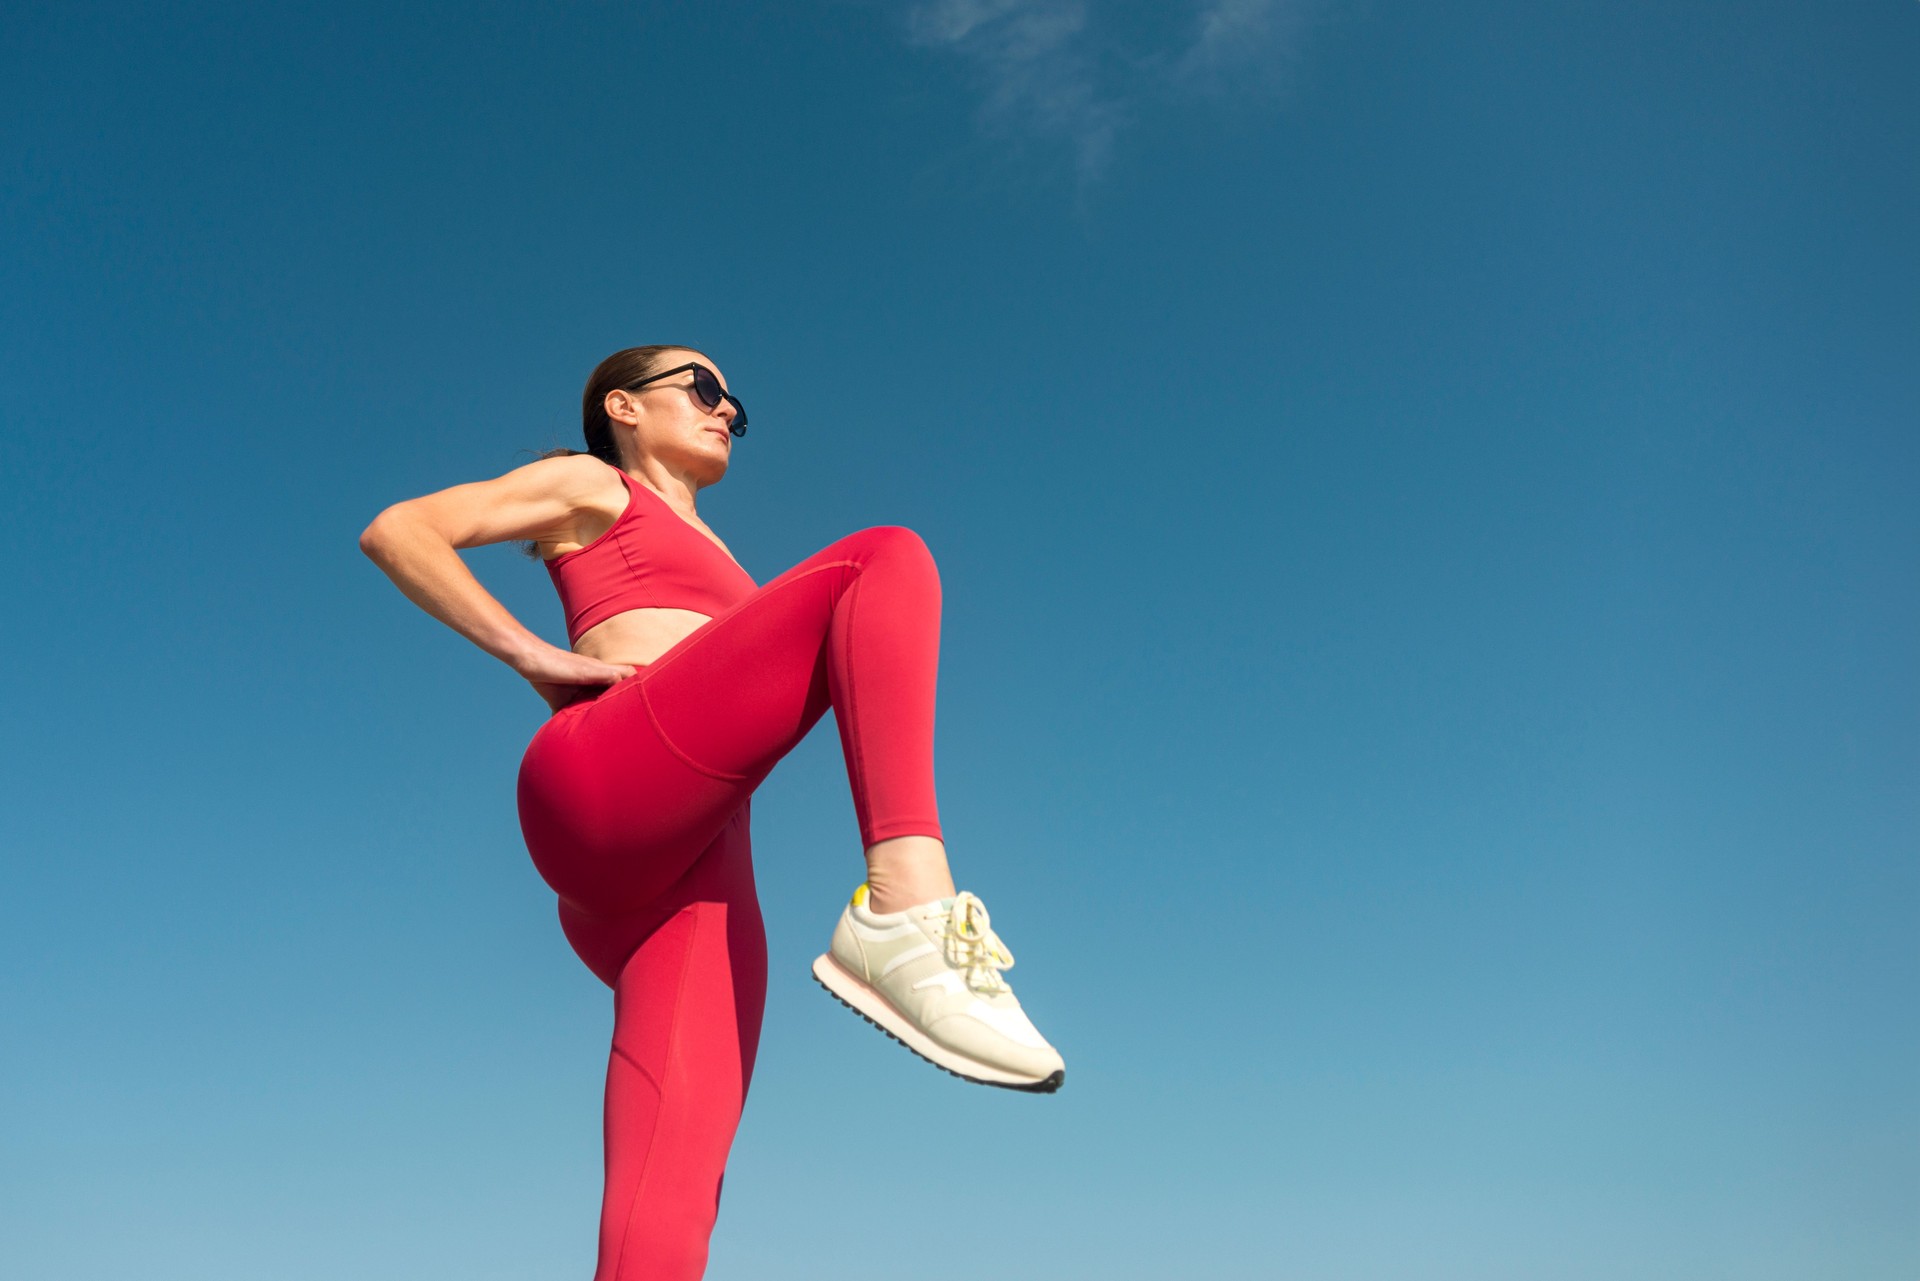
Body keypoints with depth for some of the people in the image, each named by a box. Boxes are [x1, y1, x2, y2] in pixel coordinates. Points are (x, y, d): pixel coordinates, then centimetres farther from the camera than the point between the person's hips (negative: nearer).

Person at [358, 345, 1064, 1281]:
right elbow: (394, 530, 12)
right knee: (887, 556, -15)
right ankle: (905, 914, -36)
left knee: (670, 1197, -18)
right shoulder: (590, 485, 23)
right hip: (599, 787, -5)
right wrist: (534, 656, 2)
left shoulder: (714, 561, 41)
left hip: (692, 874, 6)